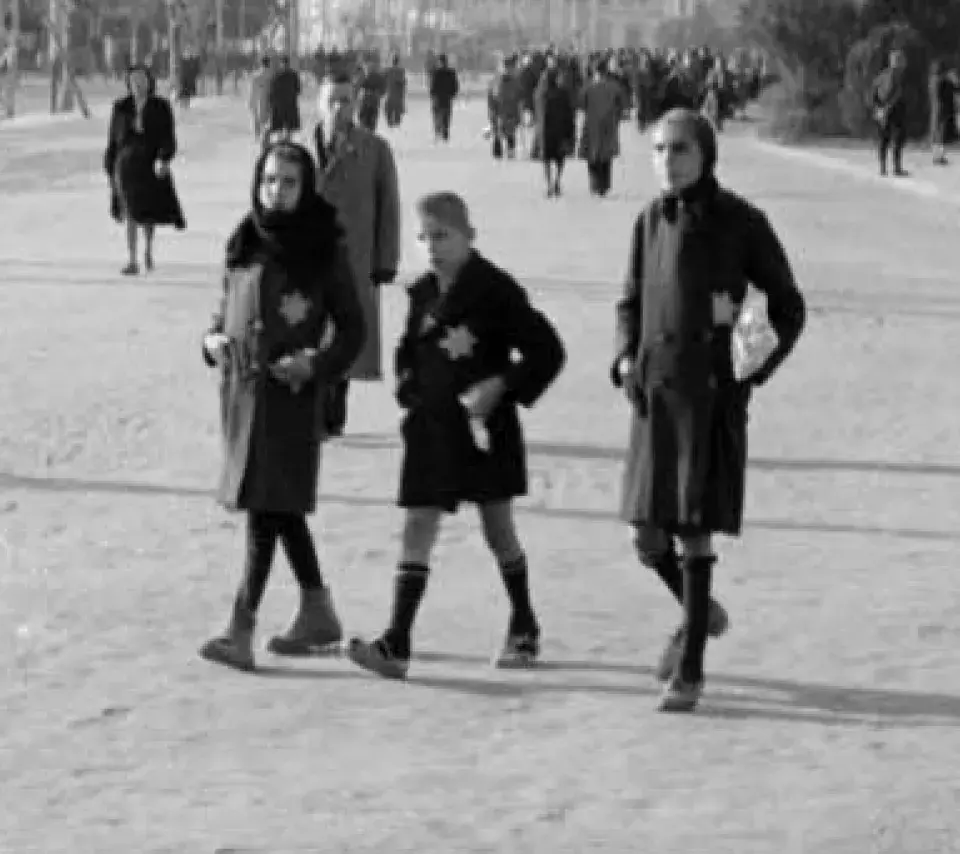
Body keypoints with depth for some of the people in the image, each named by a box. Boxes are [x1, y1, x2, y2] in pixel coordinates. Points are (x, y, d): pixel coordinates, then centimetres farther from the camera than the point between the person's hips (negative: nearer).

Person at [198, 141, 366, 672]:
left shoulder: (324, 251, -5)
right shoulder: (243, 245, 8)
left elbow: (352, 329, -1)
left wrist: (315, 365, -16)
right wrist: (214, 340, -1)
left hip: (291, 393, -6)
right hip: (240, 389, 6)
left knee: (267, 508, -10)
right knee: (281, 509, 14)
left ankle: (240, 630, -11)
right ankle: (318, 613, 28)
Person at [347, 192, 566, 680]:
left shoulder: (495, 291, -11)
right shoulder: (423, 293, 5)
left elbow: (548, 351, -11)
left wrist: (501, 386, -20)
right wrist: (409, 388, 3)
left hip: (486, 427, -4)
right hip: (431, 427, 4)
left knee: (498, 529, 10)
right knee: (417, 528, -4)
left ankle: (524, 627, 31)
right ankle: (396, 643, -9)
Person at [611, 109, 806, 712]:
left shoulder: (740, 221, -6)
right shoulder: (652, 221, 7)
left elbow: (789, 308, 1)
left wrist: (753, 375, -9)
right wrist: (626, 359, 2)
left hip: (712, 395, -5)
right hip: (655, 392, 5)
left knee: (694, 533, -7)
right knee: (647, 535, 7)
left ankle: (690, 669, 2)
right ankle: (700, 613, 37)